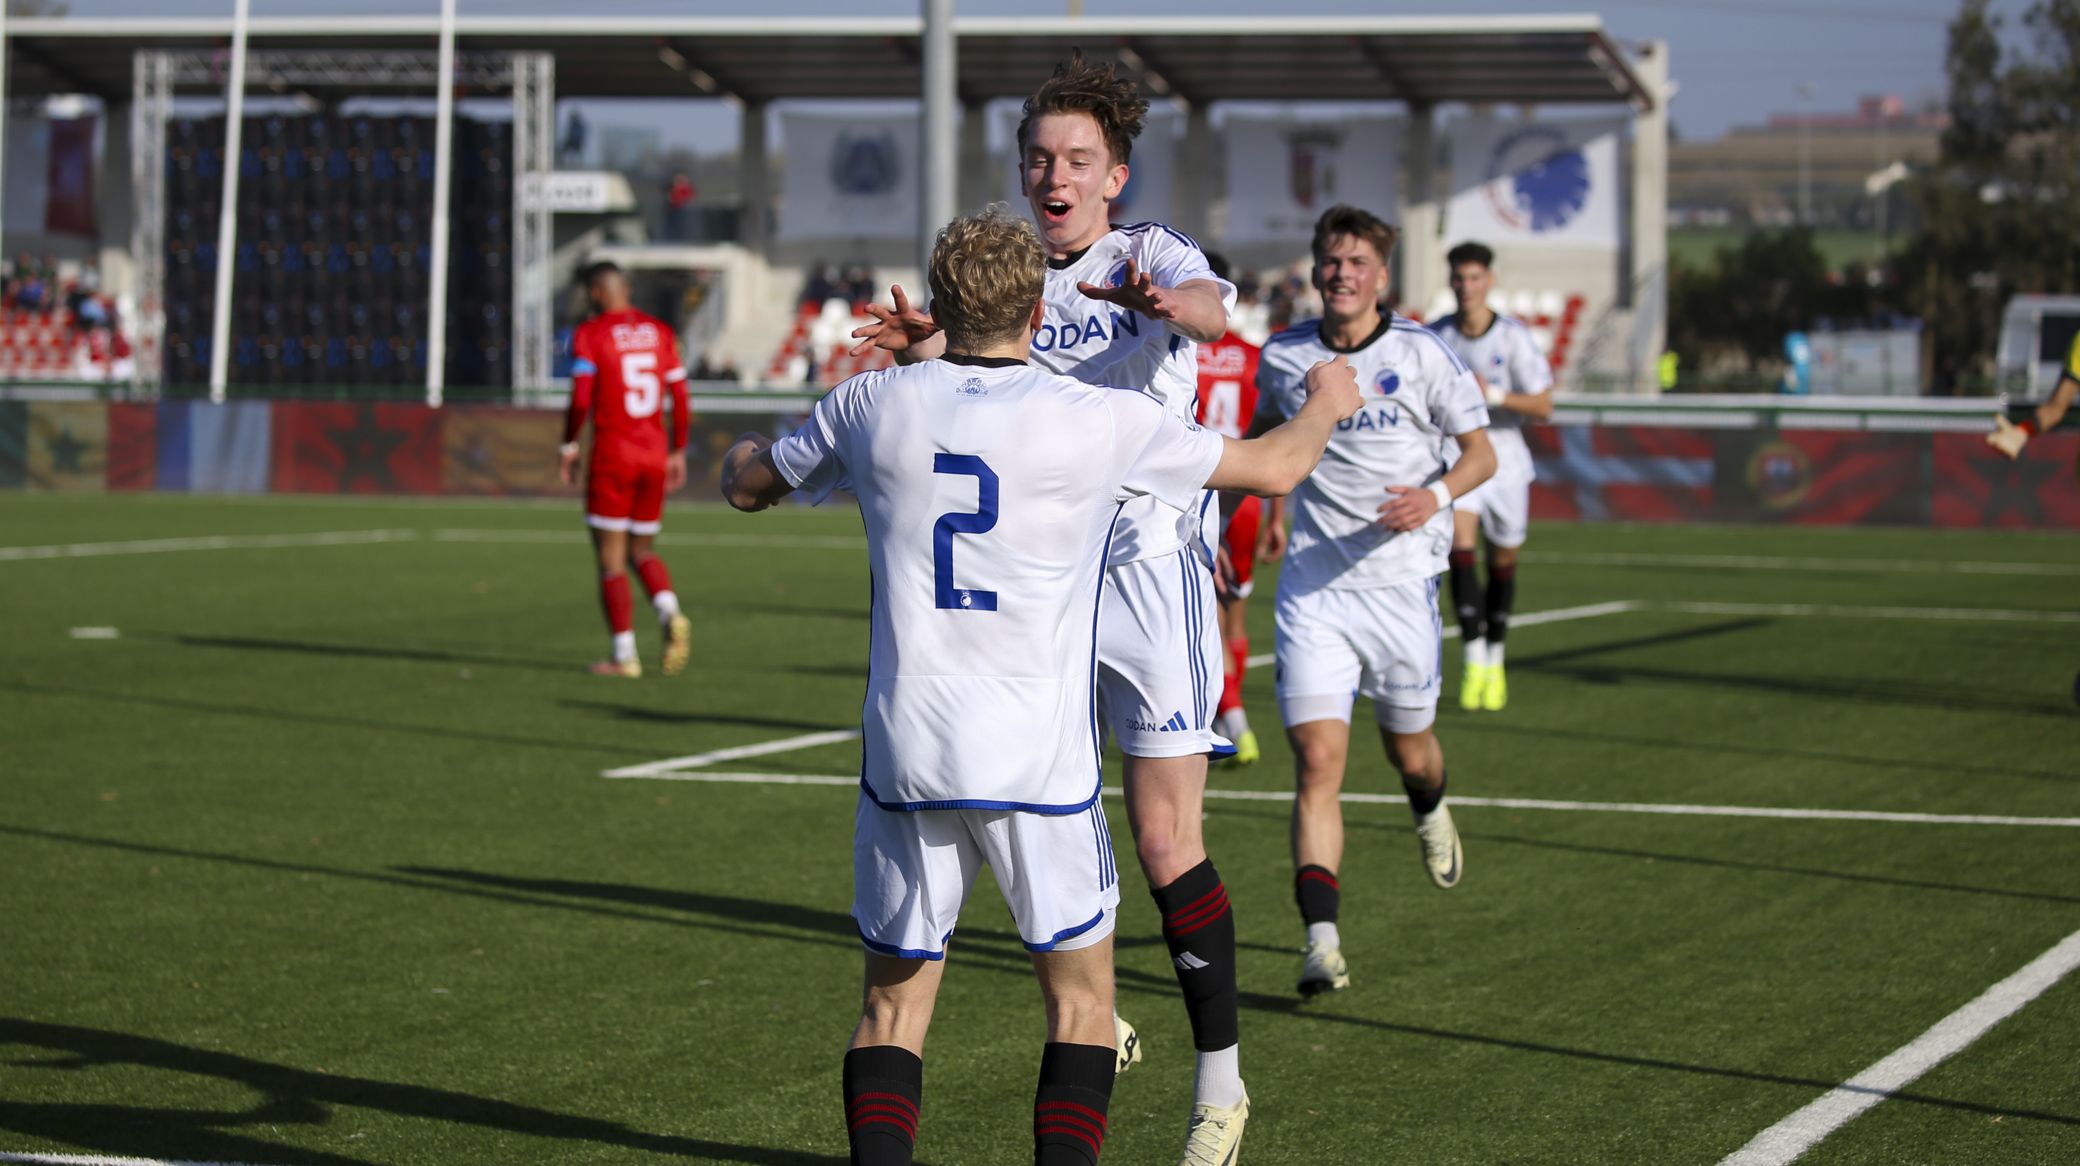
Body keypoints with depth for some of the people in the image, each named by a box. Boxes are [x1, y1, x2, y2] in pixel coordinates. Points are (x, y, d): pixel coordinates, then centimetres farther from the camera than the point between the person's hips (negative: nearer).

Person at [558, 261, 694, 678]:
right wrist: (678, 452, 16)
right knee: (643, 552, 16)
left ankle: (624, 655, -1)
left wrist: (568, 448, -1)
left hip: (612, 455, -5)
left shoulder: (590, 335, -6)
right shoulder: (660, 332, 8)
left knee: (611, 560, 3)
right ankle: (671, 613, -12)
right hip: (655, 454, 5)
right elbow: (680, 399, 7)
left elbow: (581, 399, -14)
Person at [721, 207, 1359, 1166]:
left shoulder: (873, 404, 1)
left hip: (906, 753, 2)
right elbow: (1271, 470, 7)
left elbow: (747, 486, 19)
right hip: (1040, 761, -2)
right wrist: (1325, 403, 29)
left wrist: (738, 451, 43)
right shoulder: (1102, 421, -6)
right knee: (1081, 998, 13)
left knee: (894, 1005, 12)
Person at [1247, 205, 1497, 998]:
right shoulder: (1281, 358, 3)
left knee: (1409, 752, 15)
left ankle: (1431, 812, 53)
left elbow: (1481, 452, 1)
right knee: (1317, 758, -12)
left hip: (1400, 579, -1)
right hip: (1312, 583, 1)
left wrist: (1437, 494, -19)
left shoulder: (1422, 354, -5)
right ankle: (1321, 940, -17)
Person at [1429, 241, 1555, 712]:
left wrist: (1494, 395, -24)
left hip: (1504, 459, 0)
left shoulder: (1514, 337, -9)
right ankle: (1473, 660, -20)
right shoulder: (1435, 336, -2)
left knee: (1503, 562, 8)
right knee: (1460, 549, -19)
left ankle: (1495, 660, 27)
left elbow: (1543, 406, -11)